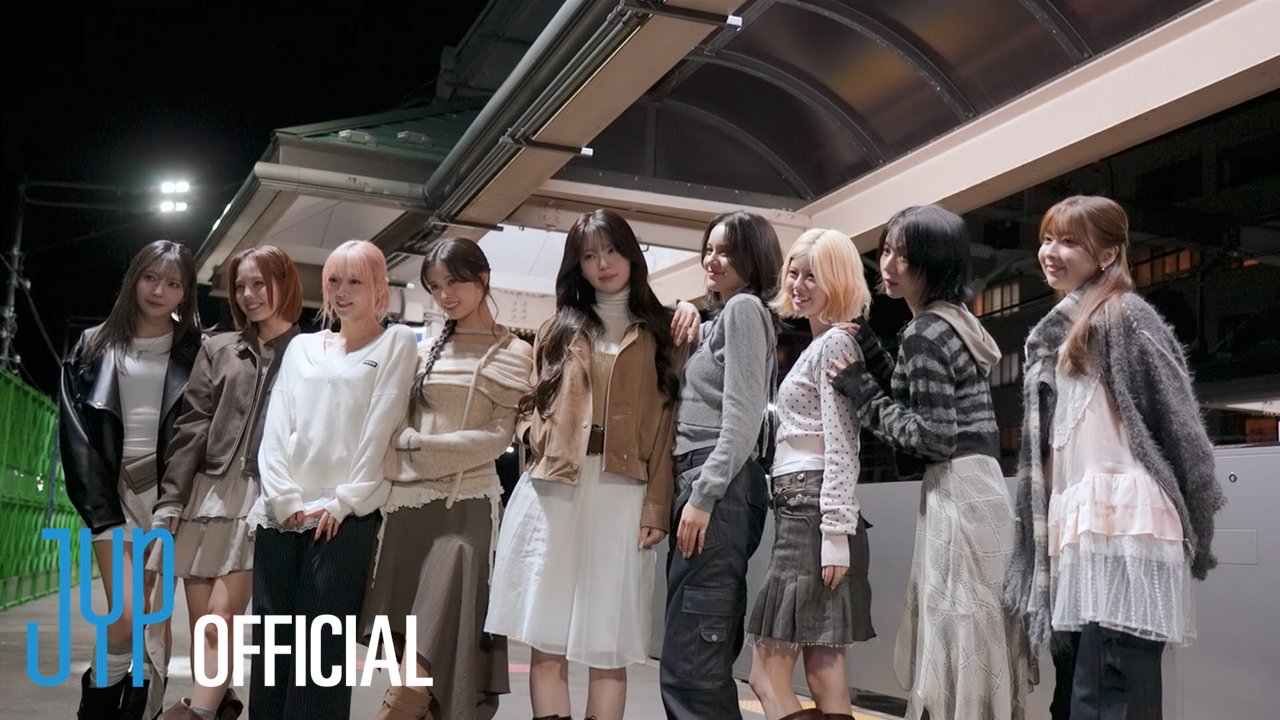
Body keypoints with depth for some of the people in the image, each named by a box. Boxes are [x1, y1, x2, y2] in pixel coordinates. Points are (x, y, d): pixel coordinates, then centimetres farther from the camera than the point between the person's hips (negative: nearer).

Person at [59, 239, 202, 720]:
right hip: (114, 492, 0)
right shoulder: (93, 347, 9)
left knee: (155, 616, 0)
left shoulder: (197, 351, 6)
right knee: (127, 616, -11)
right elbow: (76, 433, 3)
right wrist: (100, 511, -7)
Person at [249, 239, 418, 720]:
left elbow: (379, 429, -3)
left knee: (321, 653, -4)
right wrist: (284, 498, -5)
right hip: (280, 514, 4)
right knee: (269, 645, 5)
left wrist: (341, 503, -10)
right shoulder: (301, 347, 19)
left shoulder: (396, 343, 6)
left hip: (345, 517, -4)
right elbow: (275, 427, 9)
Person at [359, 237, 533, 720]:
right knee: (409, 643, 3)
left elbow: (497, 438, -5)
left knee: (430, 648, -12)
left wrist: (421, 443, -8)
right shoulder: (425, 351, 17)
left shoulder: (513, 354, 4)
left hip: (464, 504, -4)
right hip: (408, 503, 4)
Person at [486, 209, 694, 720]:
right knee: (547, 644, -2)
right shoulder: (559, 330, 20)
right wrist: (545, 442, -2)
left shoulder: (657, 334, 12)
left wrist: (656, 506, -8)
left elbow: (665, 425, 2)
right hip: (553, 492, 2)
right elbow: (533, 406, 20)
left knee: (608, 648, -2)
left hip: (621, 494, -2)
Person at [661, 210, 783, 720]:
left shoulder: (743, 308, -4)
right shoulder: (724, 316, 26)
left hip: (718, 485, -10)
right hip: (712, 484, 10)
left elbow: (742, 418, -14)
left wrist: (702, 494, -18)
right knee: (707, 660, 9)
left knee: (687, 663, -13)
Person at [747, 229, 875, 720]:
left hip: (813, 513, -10)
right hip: (798, 511, 10)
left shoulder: (835, 343, -8)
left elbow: (842, 447, -16)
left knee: (768, 673, -7)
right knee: (823, 671, 8)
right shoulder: (818, 346, 21)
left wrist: (835, 533, -20)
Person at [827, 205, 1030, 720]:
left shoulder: (924, 332, -13)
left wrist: (862, 393, -10)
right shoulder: (955, 319, 16)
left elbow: (935, 436, -18)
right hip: (978, 486, 10)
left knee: (955, 638, -4)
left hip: (956, 493, -10)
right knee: (977, 639, 12)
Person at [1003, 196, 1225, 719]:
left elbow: (1176, 423, -7)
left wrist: (1192, 532, -6)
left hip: (1120, 525, -9)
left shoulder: (1122, 315, -4)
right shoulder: (1059, 330, 22)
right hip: (1077, 528, 9)